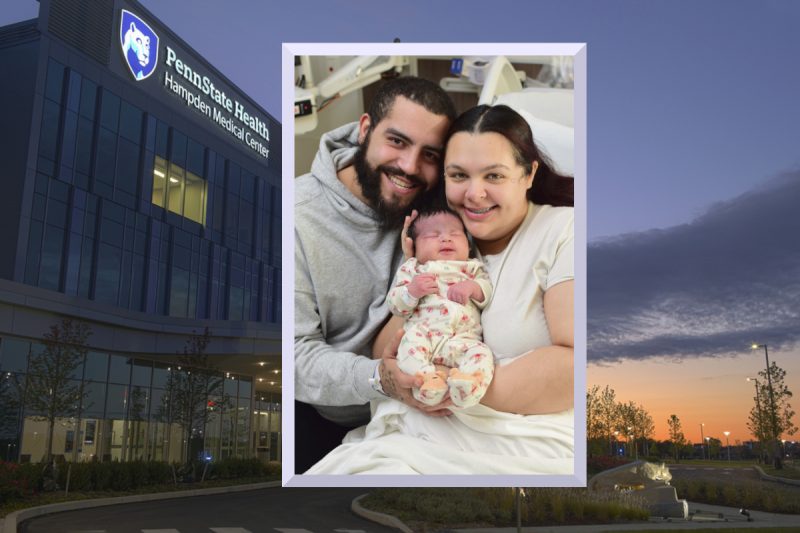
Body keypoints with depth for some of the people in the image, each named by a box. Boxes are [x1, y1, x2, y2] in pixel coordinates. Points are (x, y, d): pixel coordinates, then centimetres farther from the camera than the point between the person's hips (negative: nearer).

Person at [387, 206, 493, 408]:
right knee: (410, 341, -32)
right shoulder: (411, 269, 20)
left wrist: (473, 287, -7)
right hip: (423, 334, 0)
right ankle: (426, 379, -45)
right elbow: (395, 305, 13)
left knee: (481, 352, -29)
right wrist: (412, 291, -6)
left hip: (463, 340, 1)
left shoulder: (472, 268, 25)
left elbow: (490, 291, 12)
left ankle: (467, 387, -50)